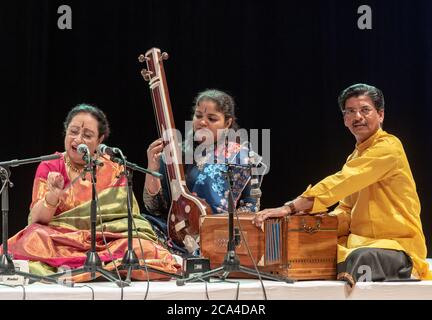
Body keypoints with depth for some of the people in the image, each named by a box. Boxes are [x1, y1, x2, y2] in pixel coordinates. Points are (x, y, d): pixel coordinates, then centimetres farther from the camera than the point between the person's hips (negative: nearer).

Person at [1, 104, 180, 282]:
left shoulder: (114, 169, 10)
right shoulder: (49, 168, 7)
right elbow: (36, 219, -6)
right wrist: (53, 196, -24)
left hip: (107, 243, 1)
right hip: (59, 242, -1)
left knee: (144, 249, -29)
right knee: (35, 239, -32)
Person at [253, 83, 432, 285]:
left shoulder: (388, 147, -10)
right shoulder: (355, 157, 21)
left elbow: (341, 183, -22)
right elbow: (346, 210, 15)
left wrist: (290, 207, -28)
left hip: (399, 245, -9)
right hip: (362, 242, 9)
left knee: (361, 258, -39)